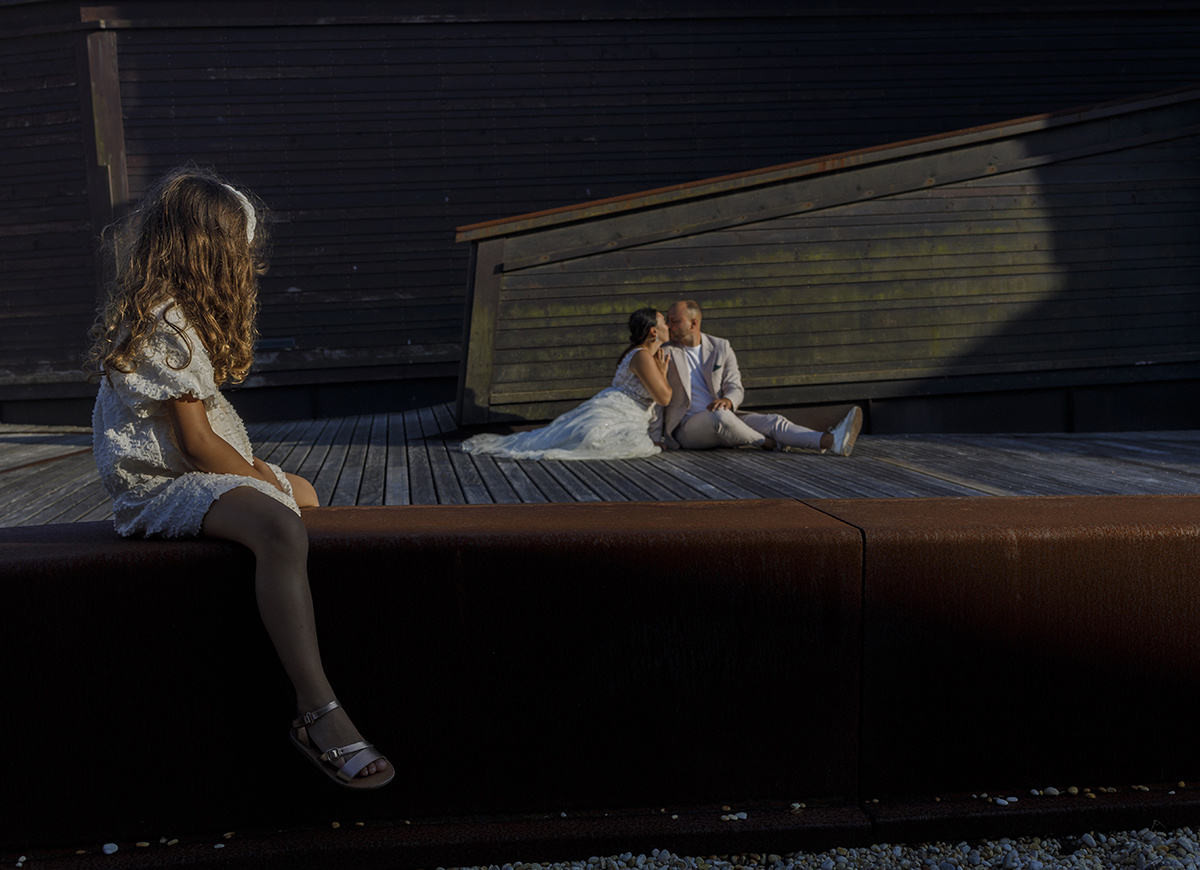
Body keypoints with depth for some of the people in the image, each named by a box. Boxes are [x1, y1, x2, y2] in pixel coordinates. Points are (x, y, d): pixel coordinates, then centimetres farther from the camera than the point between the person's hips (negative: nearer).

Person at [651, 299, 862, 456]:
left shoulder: (721, 348, 7)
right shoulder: (665, 353, -1)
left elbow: (735, 388, 2)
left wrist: (727, 401, -23)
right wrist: (655, 440, -11)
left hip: (721, 419, 4)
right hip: (686, 427, -4)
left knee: (772, 421, -19)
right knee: (719, 415, -37)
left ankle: (832, 441, -37)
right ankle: (770, 444, -15)